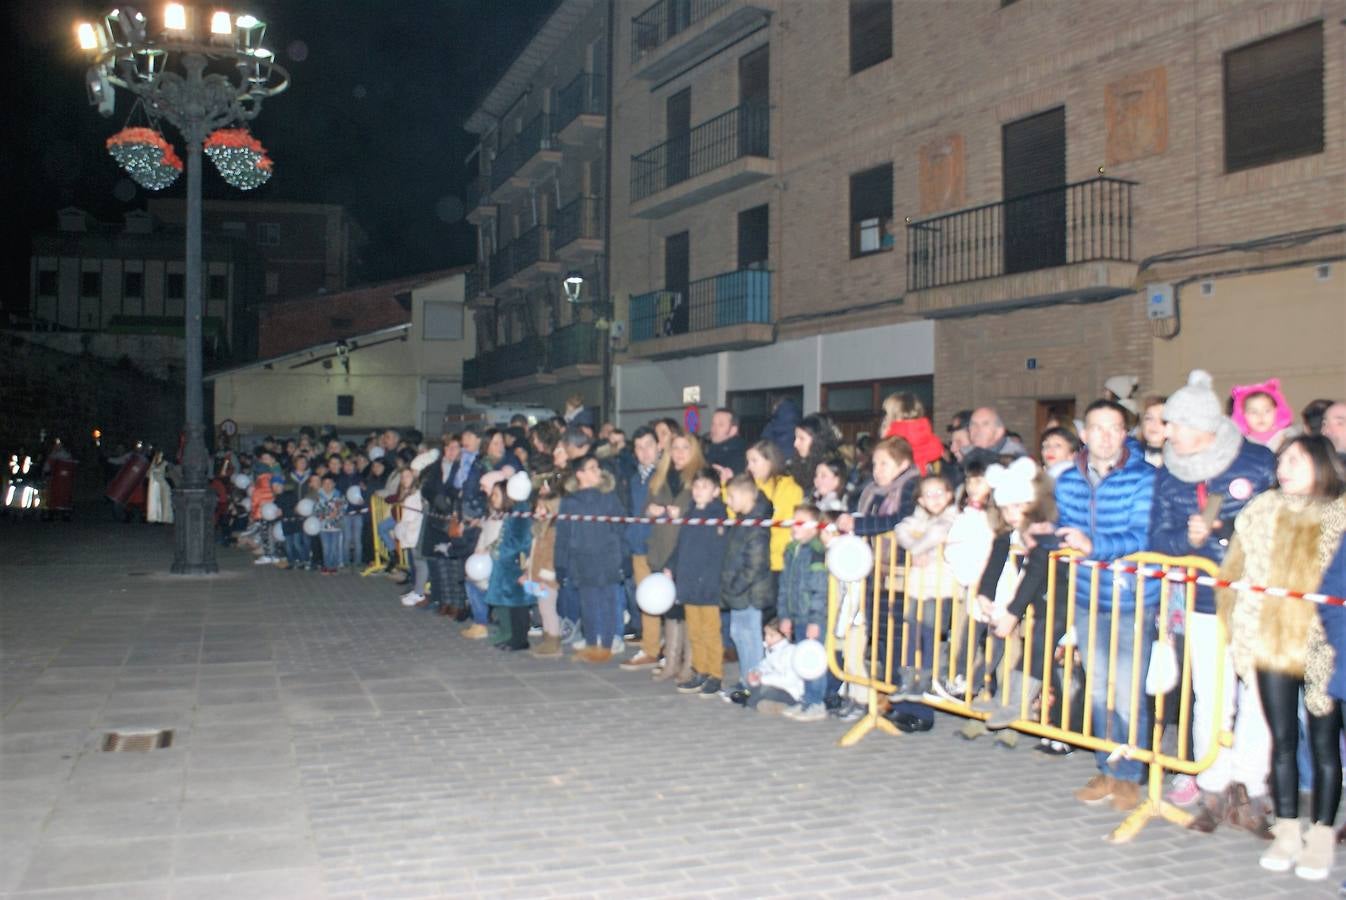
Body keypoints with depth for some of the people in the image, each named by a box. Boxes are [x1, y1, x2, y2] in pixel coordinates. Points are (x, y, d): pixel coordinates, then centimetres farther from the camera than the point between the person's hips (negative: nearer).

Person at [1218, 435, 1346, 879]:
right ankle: (1287, 833, 19)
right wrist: (1242, 637, 3)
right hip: (1271, 644, 3)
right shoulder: (1262, 511, 9)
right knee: (1282, 741, 9)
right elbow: (1237, 575, 9)